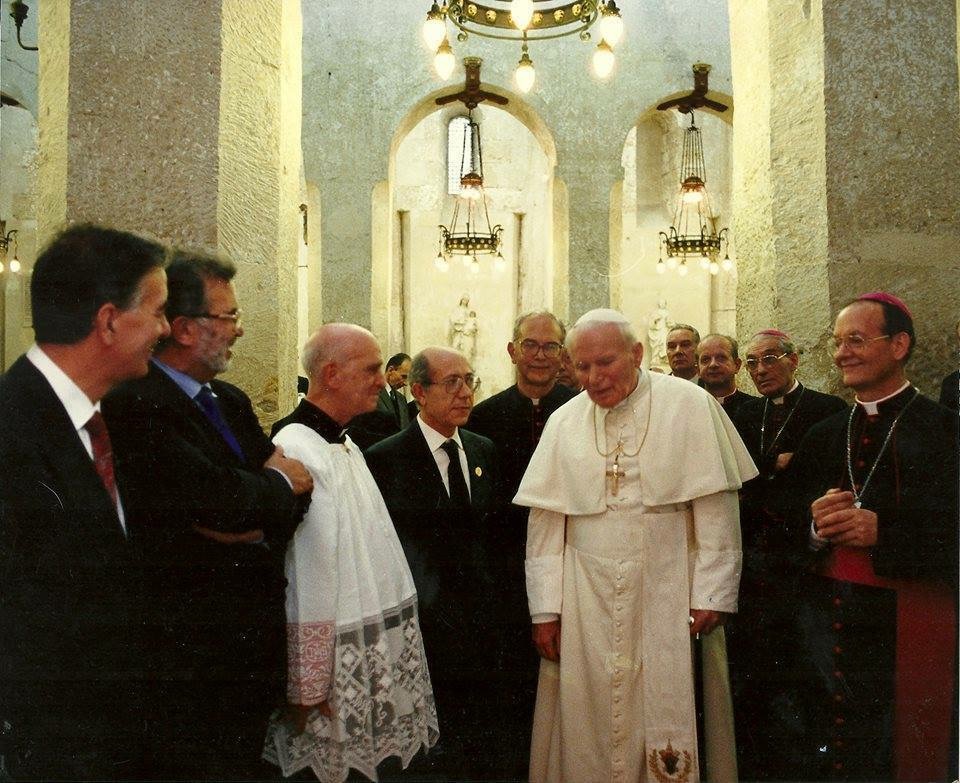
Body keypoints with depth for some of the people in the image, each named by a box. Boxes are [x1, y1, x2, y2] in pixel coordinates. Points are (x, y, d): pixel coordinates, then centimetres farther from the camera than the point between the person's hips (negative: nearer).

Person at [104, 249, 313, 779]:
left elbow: (295, 491, 8)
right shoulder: (134, 406, -17)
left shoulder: (231, 401, 11)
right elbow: (219, 495, -26)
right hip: (192, 643, -8)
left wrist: (258, 525, -14)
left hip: (256, 633, 8)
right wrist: (279, 484, -6)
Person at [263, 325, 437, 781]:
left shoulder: (347, 447, 10)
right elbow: (303, 586, -21)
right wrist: (307, 688, -17)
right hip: (338, 666, -9)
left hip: (378, 655, 9)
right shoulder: (296, 454, -20)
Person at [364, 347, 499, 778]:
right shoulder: (385, 458, -10)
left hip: (481, 626, 5)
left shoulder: (483, 450, 8)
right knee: (436, 760, 7)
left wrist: (497, 597, 9)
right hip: (425, 627, -5)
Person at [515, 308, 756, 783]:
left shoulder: (690, 405, -4)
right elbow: (545, 525, 3)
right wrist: (545, 609, 0)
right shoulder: (563, 422, 4)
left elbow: (716, 509, -5)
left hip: (669, 600, -2)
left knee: (670, 723, 6)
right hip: (586, 606, 2)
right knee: (588, 727, 9)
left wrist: (713, 595, -8)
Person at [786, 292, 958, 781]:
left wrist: (883, 531, -20)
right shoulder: (823, 435, 11)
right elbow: (791, 521, 11)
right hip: (830, 627, 4)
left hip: (911, 632, -4)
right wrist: (815, 525, -9)